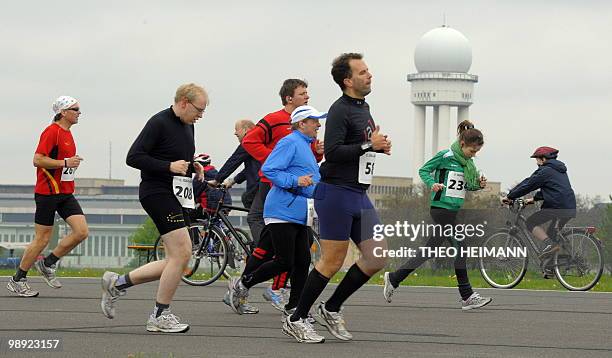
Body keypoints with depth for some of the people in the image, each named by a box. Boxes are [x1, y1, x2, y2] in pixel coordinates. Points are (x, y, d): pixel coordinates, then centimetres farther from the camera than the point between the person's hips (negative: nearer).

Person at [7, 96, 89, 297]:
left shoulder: (67, 133, 15)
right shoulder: (52, 131, -13)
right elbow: (38, 160, -20)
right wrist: (65, 163, -22)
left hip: (65, 194, 9)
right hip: (47, 192, -9)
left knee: (81, 232, -6)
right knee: (42, 239, -4)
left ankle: (47, 264, 10)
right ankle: (17, 281, 9)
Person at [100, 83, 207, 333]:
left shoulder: (187, 126, 15)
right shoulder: (159, 123, -12)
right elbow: (134, 157, -16)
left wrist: (192, 167, 8)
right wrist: (170, 166, -21)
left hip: (176, 197, 10)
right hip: (157, 193, -10)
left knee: (176, 260, 7)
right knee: (182, 253, -14)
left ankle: (117, 284, 16)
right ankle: (160, 316, -3)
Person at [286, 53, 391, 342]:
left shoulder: (363, 108, 16)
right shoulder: (340, 111, -13)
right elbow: (332, 152, -23)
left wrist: (379, 146, 9)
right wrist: (370, 145, -20)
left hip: (359, 196, 9)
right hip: (335, 193, -9)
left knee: (377, 258, 3)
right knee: (332, 262, -5)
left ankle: (331, 310, 14)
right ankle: (296, 319, 7)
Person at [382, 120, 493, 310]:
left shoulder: (468, 162, 13)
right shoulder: (445, 156, -9)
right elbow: (423, 170, -3)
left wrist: (479, 185, 2)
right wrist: (433, 184, -21)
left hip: (455, 211, 8)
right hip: (441, 207, -8)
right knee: (460, 246, -9)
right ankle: (467, 296, -5)